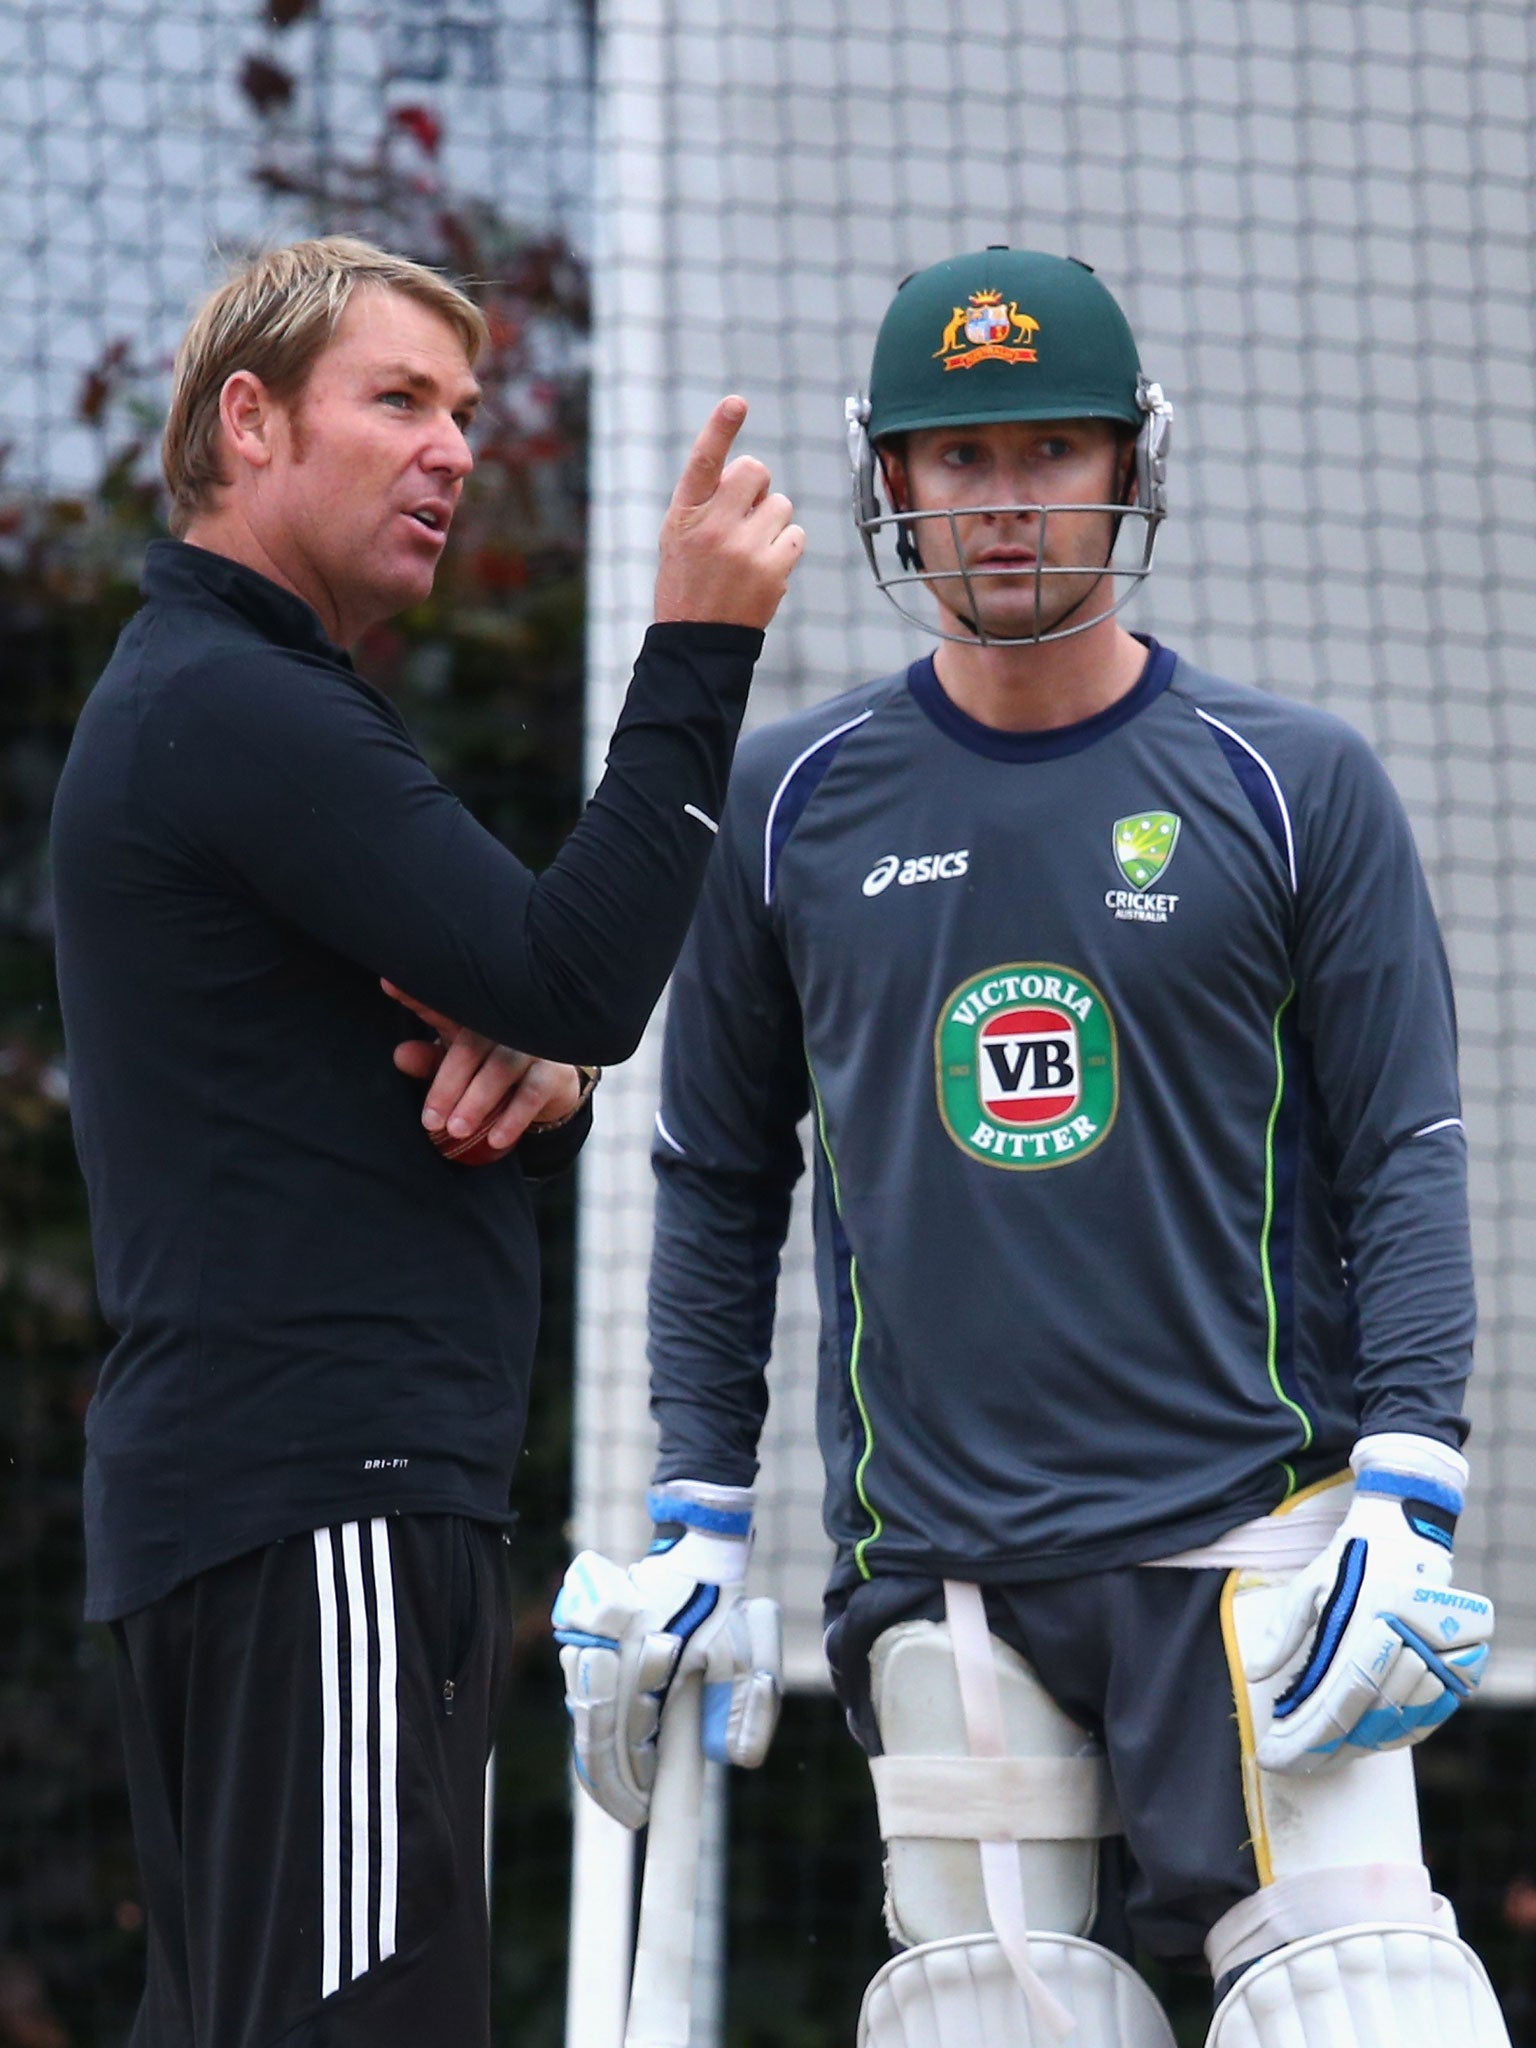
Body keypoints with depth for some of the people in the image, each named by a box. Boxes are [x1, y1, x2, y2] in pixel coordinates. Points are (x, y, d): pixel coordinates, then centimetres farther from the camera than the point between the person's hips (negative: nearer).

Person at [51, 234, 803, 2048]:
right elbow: (581, 975, -17)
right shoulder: (234, 707, -10)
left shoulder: (211, 705, 24)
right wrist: (699, 648, -13)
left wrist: (535, 1085, 1)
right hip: (321, 1502, -11)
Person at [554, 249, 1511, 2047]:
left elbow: (1405, 1159, 2)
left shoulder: (1295, 788, 5)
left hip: (1252, 1539, -2)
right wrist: (695, 1523, 11)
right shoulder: (789, 806, 10)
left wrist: (1405, 1504, -9)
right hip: (934, 1565, 2)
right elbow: (719, 1182, 17)